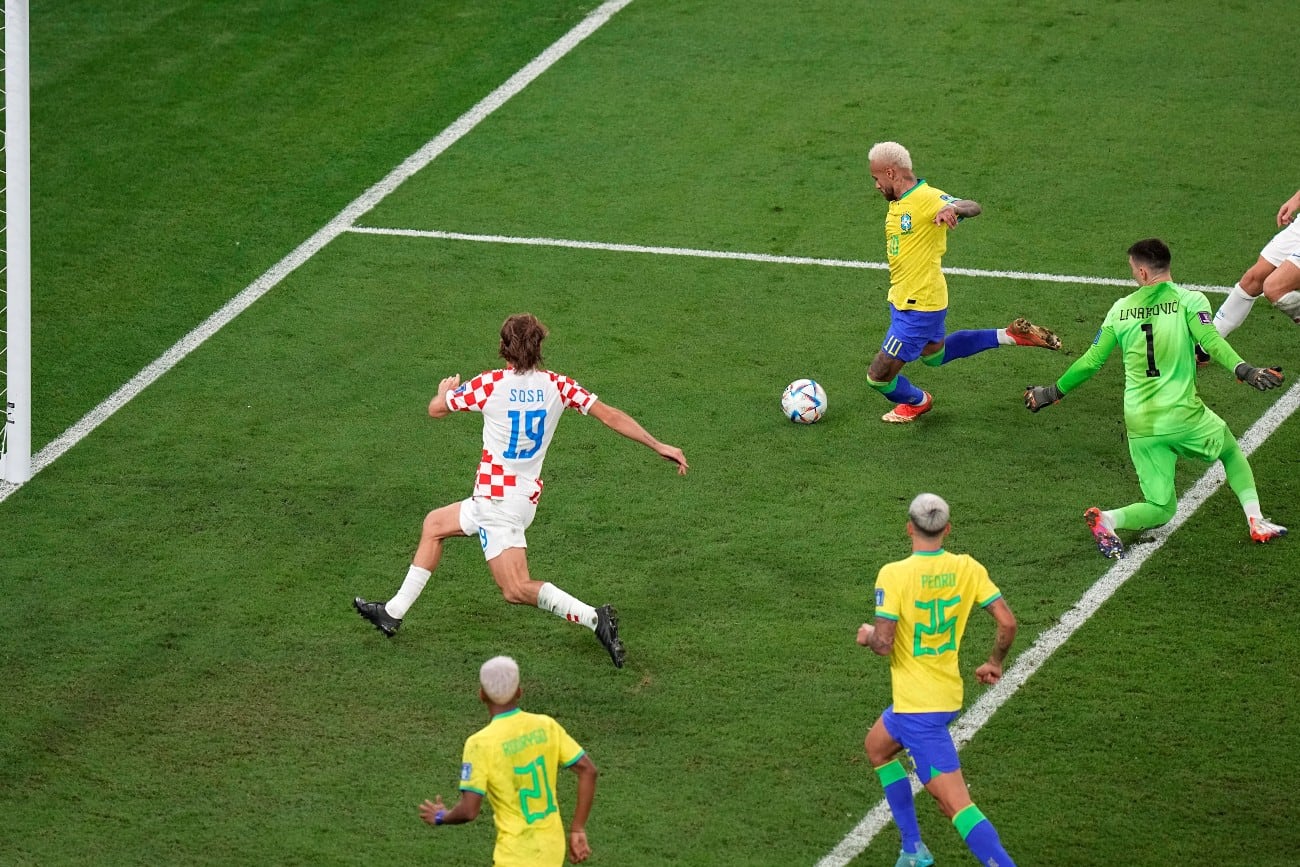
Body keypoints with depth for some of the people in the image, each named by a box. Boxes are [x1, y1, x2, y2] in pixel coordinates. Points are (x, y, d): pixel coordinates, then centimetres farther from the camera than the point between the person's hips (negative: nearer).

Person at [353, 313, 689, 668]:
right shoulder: (557, 385, -2)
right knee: (434, 524, 23)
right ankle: (393, 613, 30)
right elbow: (611, 416, -4)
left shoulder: (489, 385, -14)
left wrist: (446, 391, 24)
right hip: (525, 496, 8)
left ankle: (594, 618, -23)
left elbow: (436, 409, -1)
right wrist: (658, 446, 3)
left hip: (496, 499, -8)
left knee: (517, 590, -11)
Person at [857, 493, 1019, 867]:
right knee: (877, 746, 30)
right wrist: (994, 663, 12)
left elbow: (883, 643, -22)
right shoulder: (967, 568, -4)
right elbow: (1007, 622, -6)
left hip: (917, 705, -7)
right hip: (948, 692, 7)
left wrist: (867, 635, 2)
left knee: (954, 803, -3)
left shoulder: (893, 574, -19)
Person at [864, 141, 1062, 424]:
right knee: (934, 353, 34)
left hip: (919, 307, -10)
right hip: (901, 300, 10)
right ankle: (1010, 336, 35)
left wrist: (953, 209, -60)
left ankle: (917, 402, 31)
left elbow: (973, 207, -38)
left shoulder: (927, 198, -23)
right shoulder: (898, 202, 6)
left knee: (878, 376, -1)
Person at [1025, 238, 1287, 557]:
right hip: (1184, 415, -2)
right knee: (1232, 452, 29)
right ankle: (1256, 521, 12)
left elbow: (1091, 361, 11)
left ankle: (1106, 519, -20)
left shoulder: (1120, 309, 8)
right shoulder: (1189, 301, -2)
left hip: (1139, 425, 2)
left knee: (1161, 509, 9)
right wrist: (1245, 371, -26)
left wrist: (1053, 392, 24)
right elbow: (1211, 342, -19)